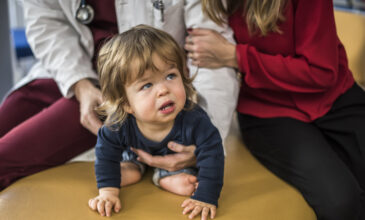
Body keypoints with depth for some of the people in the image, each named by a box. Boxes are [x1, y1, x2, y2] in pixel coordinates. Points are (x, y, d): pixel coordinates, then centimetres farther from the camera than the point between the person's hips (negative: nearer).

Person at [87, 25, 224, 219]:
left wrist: (205, 198, -42)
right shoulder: (119, 126, -39)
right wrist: (108, 191, -25)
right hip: (137, 151, 2)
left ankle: (163, 176, 3)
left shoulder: (194, 121, -45)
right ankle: (133, 167, 23)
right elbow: (106, 151, -21)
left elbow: (212, 156, -38)